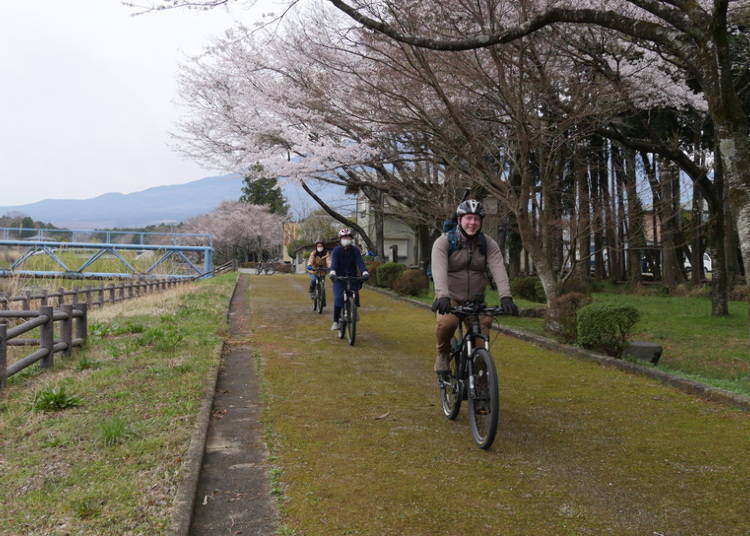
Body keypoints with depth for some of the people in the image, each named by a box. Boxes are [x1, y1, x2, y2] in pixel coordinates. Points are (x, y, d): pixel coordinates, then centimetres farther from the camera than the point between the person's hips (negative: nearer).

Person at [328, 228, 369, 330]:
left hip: (352, 278, 2)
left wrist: (365, 272, -35)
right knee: (338, 299, -15)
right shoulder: (336, 250, -5)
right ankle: (335, 321, -7)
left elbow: (360, 262, -15)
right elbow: (334, 262, -21)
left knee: (354, 298, -10)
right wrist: (332, 272, -42)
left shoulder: (355, 250, -1)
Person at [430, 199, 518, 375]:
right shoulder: (444, 242, -12)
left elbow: (498, 270, -19)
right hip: (450, 298, -3)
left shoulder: (488, 244, -4)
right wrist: (443, 296, -45)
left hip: (476, 300, 3)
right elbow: (439, 270, -28)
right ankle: (443, 354, -2)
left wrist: (506, 297, -35)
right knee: (446, 323, -31)